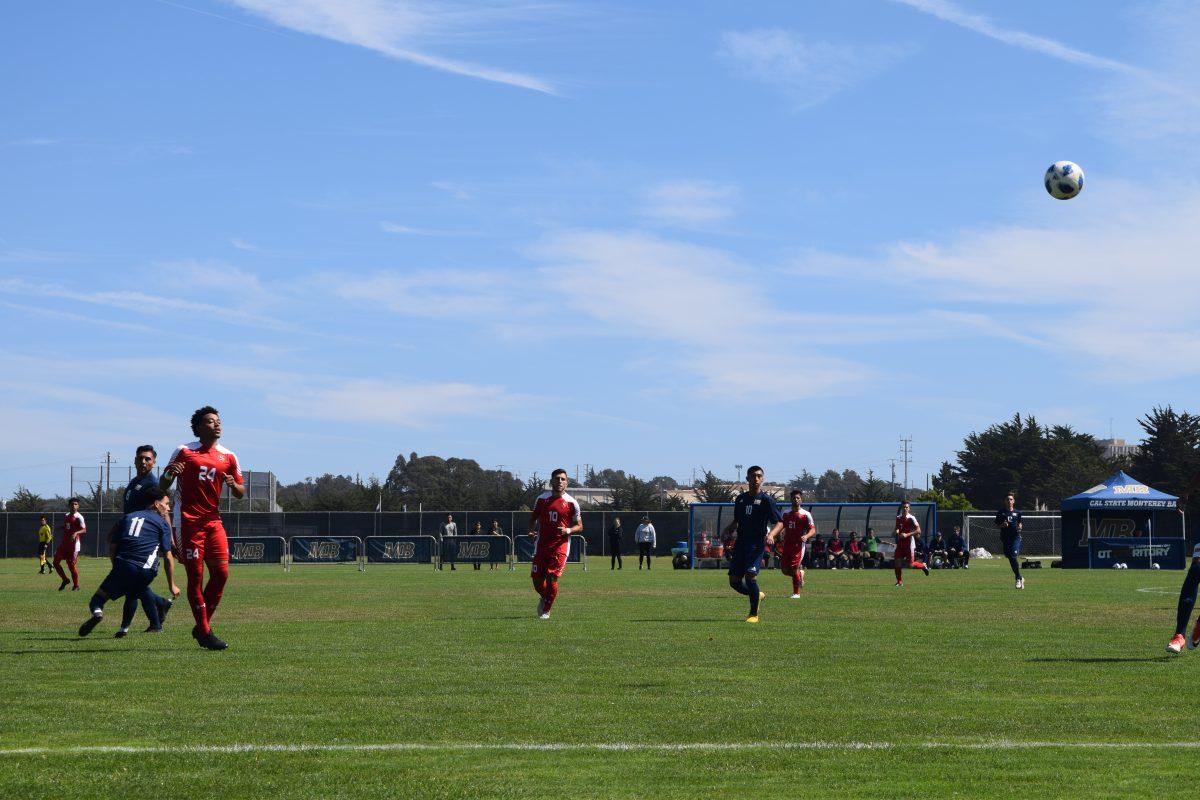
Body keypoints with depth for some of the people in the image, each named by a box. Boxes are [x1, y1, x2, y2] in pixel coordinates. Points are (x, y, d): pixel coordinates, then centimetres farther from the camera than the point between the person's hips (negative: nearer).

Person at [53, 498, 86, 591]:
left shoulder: (79, 517, -11)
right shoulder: (66, 516, 13)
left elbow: (84, 530, -19)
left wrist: (76, 533, -35)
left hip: (73, 544, -7)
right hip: (64, 543, 8)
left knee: (71, 565, -5)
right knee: (56, 562, 4)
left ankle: (76, 585, 11)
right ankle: (65, 580, 21)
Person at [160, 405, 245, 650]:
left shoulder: (228, 456, 9)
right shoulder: (184, 451, -1)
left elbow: (241, 493, 15)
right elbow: (163, 485, 4)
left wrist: (233, 485, -8)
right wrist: (170, 476, -20)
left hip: (213, 520, 5)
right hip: (189, 522, -4)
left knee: (221, 573, -3)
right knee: (195, 576, -6)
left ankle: (202, 626, 12)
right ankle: (204, 632, -1)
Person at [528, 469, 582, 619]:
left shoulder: (571, 503, -2)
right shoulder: (542, 498, 5)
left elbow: (579, 527, 4)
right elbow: (533, 518, 18)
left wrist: (568, 530, -16)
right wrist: (531, 529, -3)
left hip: (560, 546, -3)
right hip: (542, 544, 3)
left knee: (552, 579, -11)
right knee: (537, 579, 1)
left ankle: (546, 610, 8)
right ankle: (544, 598, 34)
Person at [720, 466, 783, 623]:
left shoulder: (766, 499, -3)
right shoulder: (741, 498, 14)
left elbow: (779, 523, -5)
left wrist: (771, 534, -24)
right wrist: (729, 528, 3)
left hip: (757, 543, -6)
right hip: (740, 543, 6)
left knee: (750, 575, -18)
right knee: (734, 581, 2)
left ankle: (754, 614, -4)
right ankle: (757, 595, 30)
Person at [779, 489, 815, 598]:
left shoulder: (805, 515, -5)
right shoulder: (786, 513, 11)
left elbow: (813, 530, -8)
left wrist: (806, 536, -26)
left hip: (799, 544, -5)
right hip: (787, 544, 5)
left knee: (794, 568, -12)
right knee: (784, 569, 0)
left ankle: (796, 593, 2)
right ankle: (800, 572, 31)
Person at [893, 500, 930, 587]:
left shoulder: (911, 518, -10)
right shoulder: (898, 518, 8)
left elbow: (918, 531, -15)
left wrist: (907, 535, -22)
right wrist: (897, 531, -2)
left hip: (909, 544, -5)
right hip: (900, 543, 5)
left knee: (911, 564, -2)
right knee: (897, 563, -5)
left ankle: (923, 565, 29)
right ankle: (899, 581, 6)